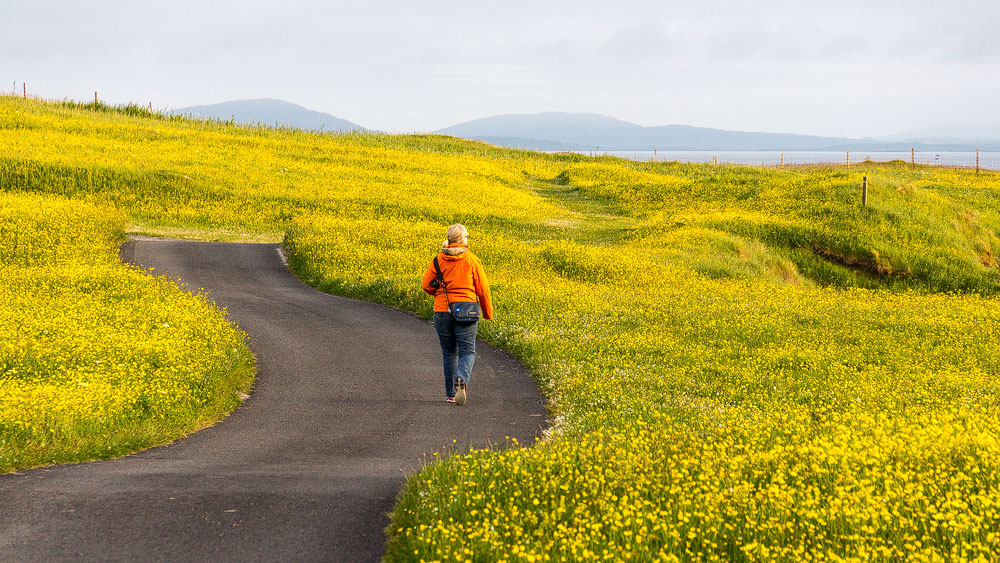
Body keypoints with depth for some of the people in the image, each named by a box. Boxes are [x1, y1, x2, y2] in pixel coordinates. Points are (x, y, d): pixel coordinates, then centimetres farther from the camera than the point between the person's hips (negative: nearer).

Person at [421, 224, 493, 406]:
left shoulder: (439, 260, 0)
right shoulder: (472, 260, -5)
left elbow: (427, 285, 0)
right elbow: (483, 289, -3)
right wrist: (488, 312, 9)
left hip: (442, 311, 2)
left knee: (449, 353, 14)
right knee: (467, 352, 2)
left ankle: (450, 394, 18)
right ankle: (461, 379, -27)